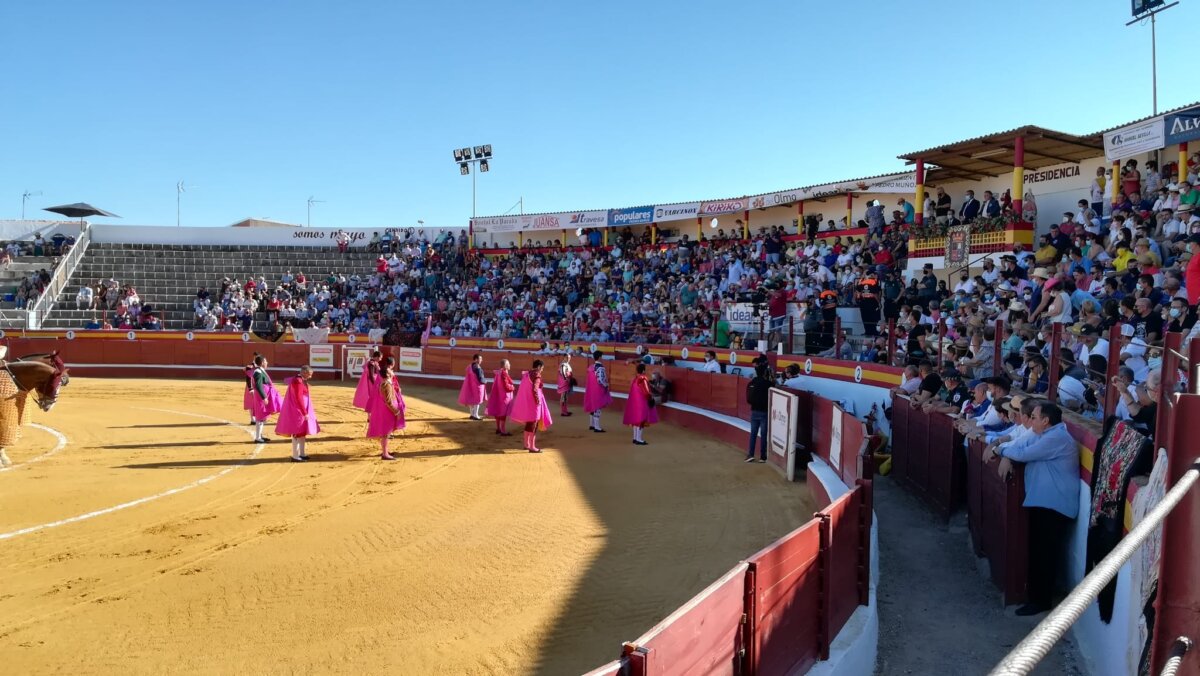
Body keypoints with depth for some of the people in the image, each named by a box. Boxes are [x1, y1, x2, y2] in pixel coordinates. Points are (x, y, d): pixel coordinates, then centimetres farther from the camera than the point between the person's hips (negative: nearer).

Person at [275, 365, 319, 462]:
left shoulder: (301, 380, 11)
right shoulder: (298, 382, -20)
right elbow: (298, 399, -24)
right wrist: (305, 413, -23)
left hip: (300, 411, 11)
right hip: (297, 411, -11)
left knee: (302, 432, 15)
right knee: (298, 433, -4)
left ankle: (302, 454, 23)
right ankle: (295, 456, 2)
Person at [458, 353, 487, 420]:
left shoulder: (470, 366, 4)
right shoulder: (477, 368, -23)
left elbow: (469, 376, 9)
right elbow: (480, 377, -22)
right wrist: (483, 382, -2)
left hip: (471, 385, 9)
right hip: (477, 385, -9)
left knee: (472, 400, 16)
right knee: (477, 400, 0)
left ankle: (472, 414, 25)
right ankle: (475, 415, 4)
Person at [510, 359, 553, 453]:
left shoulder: (526, 373, 10)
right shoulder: (537, 375, -16)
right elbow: (534, 389, -25)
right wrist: (538, 400, -19)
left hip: (526, 401, 9)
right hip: (533, 402, -9)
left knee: (529, 423, 19)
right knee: (534, 424, -2)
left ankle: (527, 444, 26)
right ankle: (532, 447, -1)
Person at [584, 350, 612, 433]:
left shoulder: (592, 367, 9)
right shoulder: (600, 368, -20)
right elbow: (600, 380, -27)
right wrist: (606, 386, -10)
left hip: (592, 389, 9)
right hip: (598, 390, -9)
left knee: (593, 406, 19)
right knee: (597, 407, -5)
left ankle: (592, 425, 29)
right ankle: (597, 427, -3)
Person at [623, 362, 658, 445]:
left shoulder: (635, 378, 8)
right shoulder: (643, 379, -16)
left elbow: (632, 390, 9)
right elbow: (647, 391, -20)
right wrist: (651, 398, -4)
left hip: (634, 401, 9)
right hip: (641, 401, -9)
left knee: (636, 419, 16)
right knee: (641, 419, -4)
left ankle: (635, 438, 22)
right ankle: (638, 439, -3)